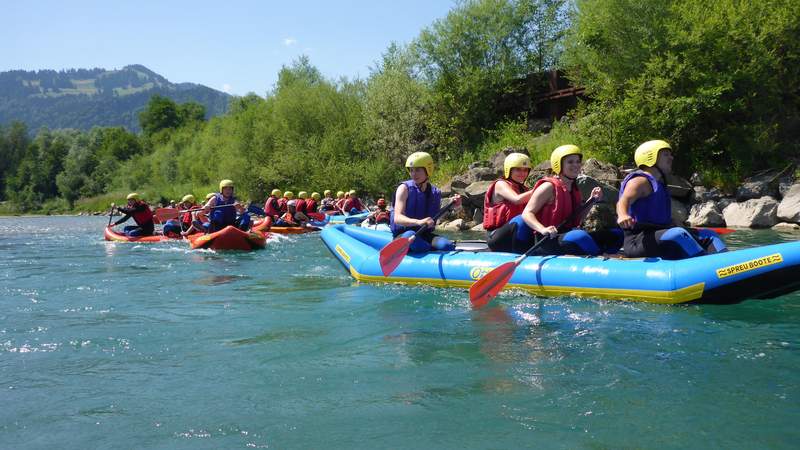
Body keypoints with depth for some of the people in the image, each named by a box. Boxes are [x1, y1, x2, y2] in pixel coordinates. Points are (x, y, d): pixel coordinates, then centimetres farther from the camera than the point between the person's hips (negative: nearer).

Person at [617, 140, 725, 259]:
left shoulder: (660, 184, 25)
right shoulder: (640, 181, -5)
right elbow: (623, 201, -25)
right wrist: (623, 215, -46)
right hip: (638, 242, -10)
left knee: (708, 235, 3)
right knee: (679, 234, -33)